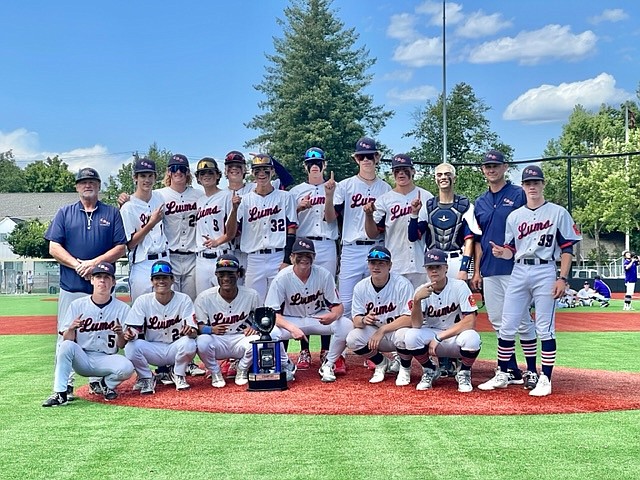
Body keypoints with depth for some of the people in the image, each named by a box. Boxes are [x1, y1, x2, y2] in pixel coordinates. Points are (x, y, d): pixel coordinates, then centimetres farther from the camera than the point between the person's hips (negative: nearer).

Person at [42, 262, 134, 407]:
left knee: (127, 367, -30)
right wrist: (71, 328, -23)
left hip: (107, 359, 0)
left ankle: (103, 384, 5)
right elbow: (67, 340, -1)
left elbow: (122, 346, 0)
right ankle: (60, 393, -20)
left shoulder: (122, 308, 0)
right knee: (66, 346, -30)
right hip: (82, 359, 0)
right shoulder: (77, 305, 1)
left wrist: (120, 334, -23)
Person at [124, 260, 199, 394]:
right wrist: (130, 334, -34)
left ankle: (178, 375, 0)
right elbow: (133, 329, -8)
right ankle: (146, 378, 1)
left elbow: (194, 331, -14)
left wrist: (190, 331, -39)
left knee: (189, 344, -33)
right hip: (152, 350, 1)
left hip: (175, 349, -1)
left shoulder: (184, 300, -8)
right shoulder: (143, 301, -5)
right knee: (130, 347, -29)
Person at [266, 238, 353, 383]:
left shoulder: (324, 274, -15)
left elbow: (338, 306, -11)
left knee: (346, 325, -26)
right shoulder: (282, 278, -19)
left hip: (318, 318, 1)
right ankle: (286, 365, 0)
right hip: (290, 321, -1)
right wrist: (293, 329, -39)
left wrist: (333, 315, -37)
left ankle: (328, 365, -2)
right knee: (270, 333, -32)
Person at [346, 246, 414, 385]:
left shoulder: (402, 284, -18)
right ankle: (382, 363, 8)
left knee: (403, 335, -37)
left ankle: (405, 368, -1)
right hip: (374, 333, 4)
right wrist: (364, 320, -31)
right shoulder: (361, 287, -4)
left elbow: (410, 319, -24)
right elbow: (356, 320, -6)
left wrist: (382, 330, -28)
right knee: (352, 339, -23)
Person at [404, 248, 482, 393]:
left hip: (456, 337, -2)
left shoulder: (459, 286, -14)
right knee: (411, 336, -28)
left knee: (471, 338, -36)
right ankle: (430, 371, 2)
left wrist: (438, 337, -23)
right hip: (431, 336, 2)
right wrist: (416, 300, -35)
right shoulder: (422, 291, -7)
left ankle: (464, 374, -3)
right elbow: (416, 325, -17)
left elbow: (470, 322, -21)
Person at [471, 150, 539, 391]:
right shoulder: (480, 202, 15)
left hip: (514, 269, -6)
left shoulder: (519, 195, -1)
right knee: (499, 323, 8)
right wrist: (476, 271, 12)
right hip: (489, 271, 6)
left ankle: (531, 372, 7)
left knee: (522, 321, -3)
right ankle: (511, 371, 16)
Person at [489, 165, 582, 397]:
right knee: (506, 327, 3)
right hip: (519, 272, 4)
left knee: (545, 329, -2)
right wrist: (501, 252, -9)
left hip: (545, 271, -4)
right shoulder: (515, 216, 13)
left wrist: (562, 278, -9)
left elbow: (567, 248, -1)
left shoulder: (558, 213, 2)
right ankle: (502, 374, 15)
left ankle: (545, 379, 6)